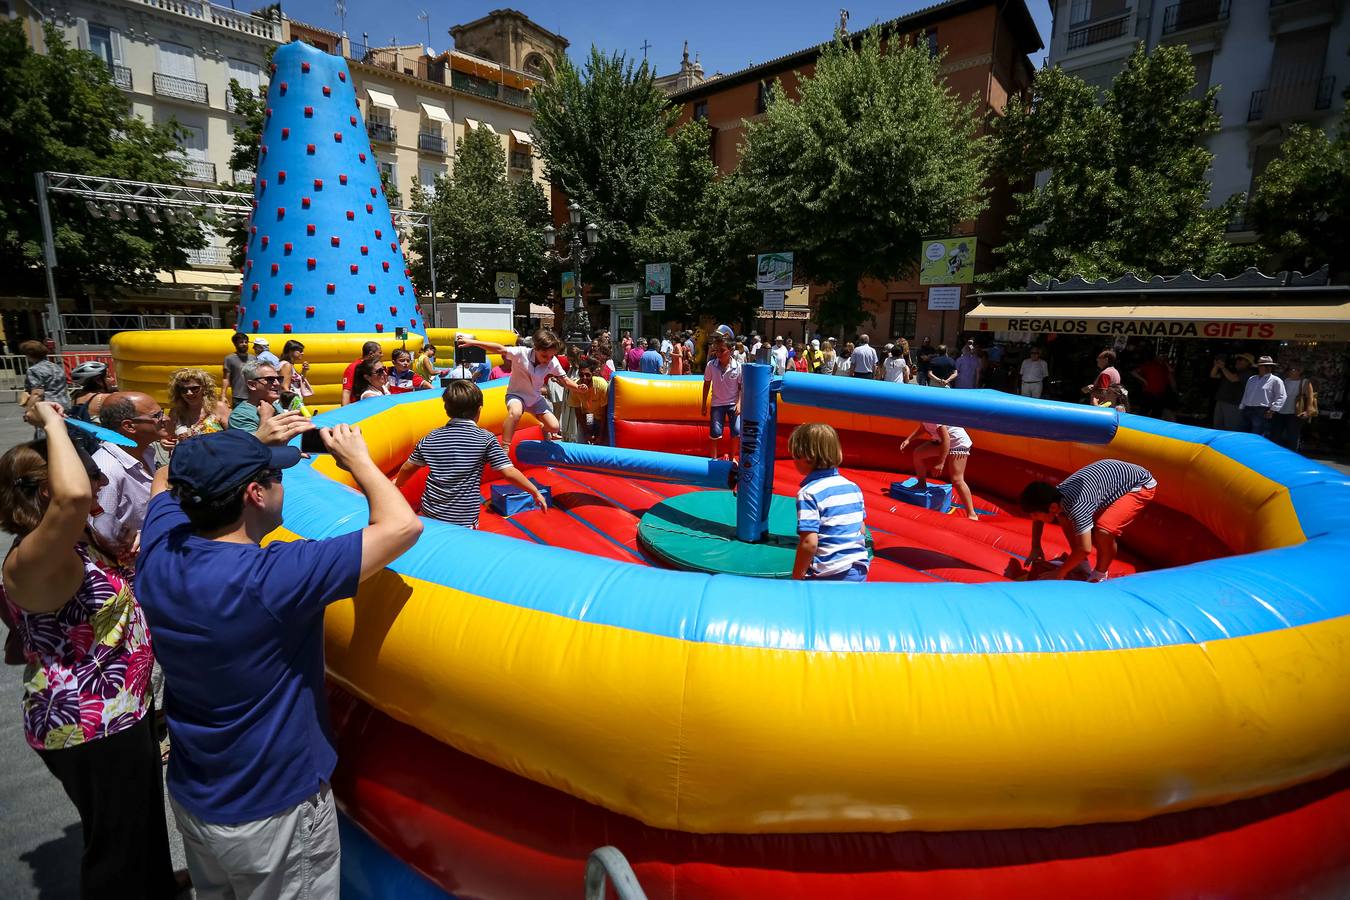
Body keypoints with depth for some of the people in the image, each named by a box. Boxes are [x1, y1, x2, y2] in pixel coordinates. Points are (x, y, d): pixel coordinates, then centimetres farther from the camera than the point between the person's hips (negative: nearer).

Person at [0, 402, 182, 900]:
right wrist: (52, 424, -32)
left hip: (117, 712, 10)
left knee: (145, 813, 31)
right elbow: (72, 496, -48)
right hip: (88, 730, -10)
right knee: (116, 838, 11)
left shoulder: (72, 546, 3)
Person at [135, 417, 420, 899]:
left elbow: (168, 477, 10)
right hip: (273, 814, -6)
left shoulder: (160, 550, -13)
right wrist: (357, 459, -18)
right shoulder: (269, 578, -34)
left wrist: (250, 444, 0)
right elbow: (402, 526, -34)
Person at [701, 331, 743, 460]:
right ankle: (713, 459, 16)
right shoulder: (711, 365, -12)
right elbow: (707, 384, 1)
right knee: (714, 434, -2)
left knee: (737, 432, -7)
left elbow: (741, 387, -4)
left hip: (733, 403, 0)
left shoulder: (738, 367, -14)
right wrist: (704, 404, 5)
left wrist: (739, 403, -13)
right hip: (717, 403, 1)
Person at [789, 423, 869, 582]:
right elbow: (862, 531, 15)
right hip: (860, 572, 7)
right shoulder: (853, 487, 8)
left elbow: (809, 543, -18)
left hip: (828, 577, -6)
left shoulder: (809, 493, -13)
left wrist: (796, 577, -8)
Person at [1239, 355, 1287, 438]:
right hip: (1247, 410, 7)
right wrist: (1242, 407, 19)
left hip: (1262, 412, -7)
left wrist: (1273, 410, -14)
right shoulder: (1251, 379, 20)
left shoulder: (1275, 380, 0)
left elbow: (1281, 397, -6)